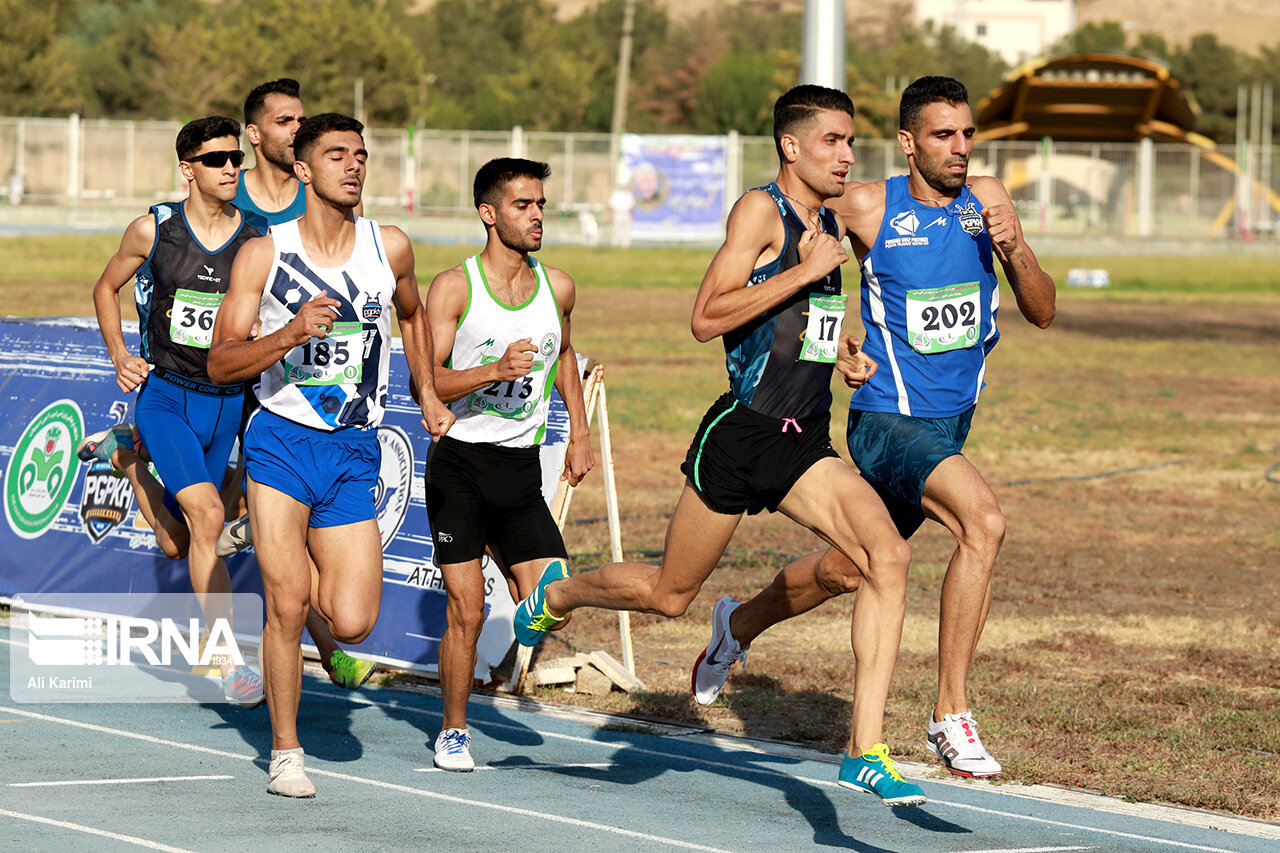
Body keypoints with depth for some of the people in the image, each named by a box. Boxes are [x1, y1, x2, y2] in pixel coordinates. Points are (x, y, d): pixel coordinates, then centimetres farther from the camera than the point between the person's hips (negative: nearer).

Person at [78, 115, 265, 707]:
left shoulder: (257, 243, -5)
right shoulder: (152, 230, -5)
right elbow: (107, 288, 12)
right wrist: (120, 357, -1)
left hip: (225, 402, 3)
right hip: (164, 392, -3)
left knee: (178, 543, 14)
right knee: (207, 515, -21)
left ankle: (128, 451, 46)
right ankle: (226, 661, -15)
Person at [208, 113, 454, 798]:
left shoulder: (390, 248, 3)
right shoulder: (263, 254, -5)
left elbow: (411, 314, 26)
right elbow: (220, 363, -6)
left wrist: (427, 397, 22)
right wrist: (291, 335, -21)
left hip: (354, 452, 2)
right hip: (281, 440, -2)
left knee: (353, 624, -6)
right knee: (286, 606, -10)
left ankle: (306, 570, 30)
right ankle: (285, 753, 8)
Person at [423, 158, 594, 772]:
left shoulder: (557, 287, 6)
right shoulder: (454, 287, -8)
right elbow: (427, 381, -14)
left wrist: (579, 434, 23)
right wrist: (497, 369, -28)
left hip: (521, 469, 4)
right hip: (459, 464, -4)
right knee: (466, 611, -5)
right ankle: (452, 732, 13)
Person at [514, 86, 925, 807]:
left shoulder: (831, 224, 14)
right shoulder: (762, 210, -11)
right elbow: (707, 319, -21)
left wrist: (844, 353, 13)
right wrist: (807, 270, -21)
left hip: (805, 443, 6)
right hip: (741, 436, -6)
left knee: (884, 556, -19)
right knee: (669, 595, 9)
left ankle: (867, 751, -7)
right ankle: (553, 596, 42)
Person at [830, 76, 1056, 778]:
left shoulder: (986, 200, 1)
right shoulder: (867, 208, -12)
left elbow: (1042, 312, 4)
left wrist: (1012, 251, -17)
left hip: (952, 421, 6)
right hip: (888, 421, -6)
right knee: (983, 522, -28)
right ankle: (951, 714, -23)